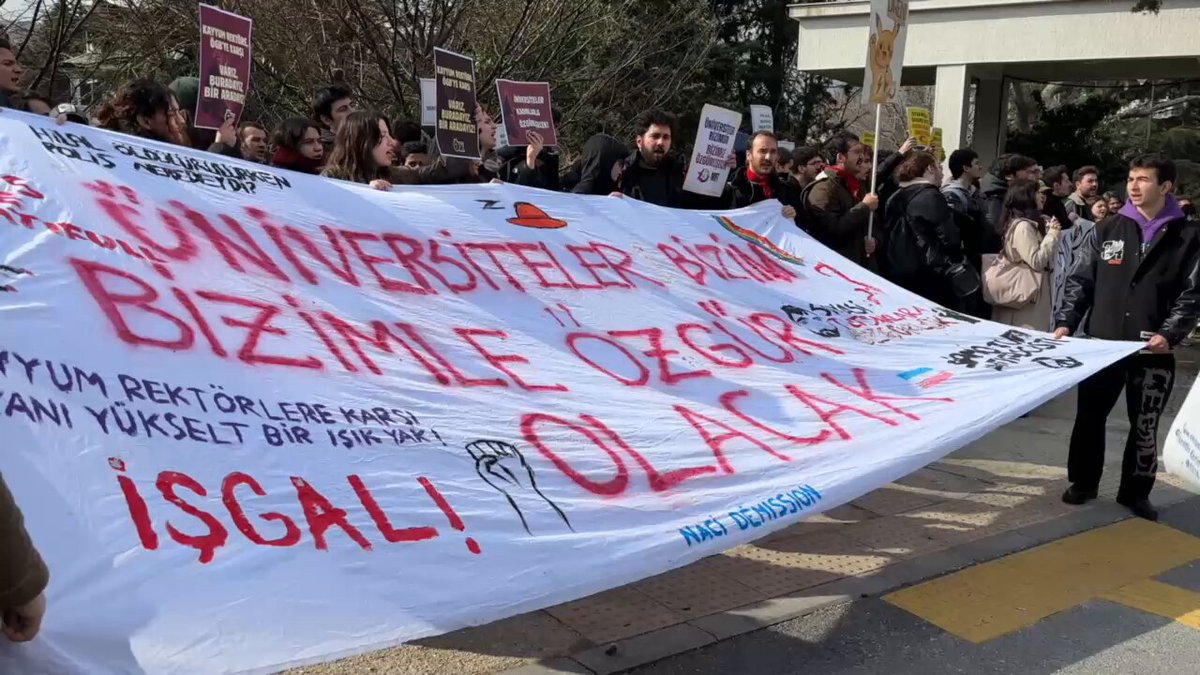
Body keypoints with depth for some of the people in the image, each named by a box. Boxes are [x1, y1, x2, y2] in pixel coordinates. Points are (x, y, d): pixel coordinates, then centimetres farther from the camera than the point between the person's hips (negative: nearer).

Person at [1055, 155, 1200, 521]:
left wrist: (1169, 335, -16)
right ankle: (1083, 482, 24)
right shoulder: (1109, 228, 6)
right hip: (1101, 343, 2)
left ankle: (1135, 491, 22)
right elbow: (1082, 280, 7)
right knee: (1090, 416, 9)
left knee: (1144, 425, 8)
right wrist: (1066, 322, -4)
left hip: (1153, 351, -2)